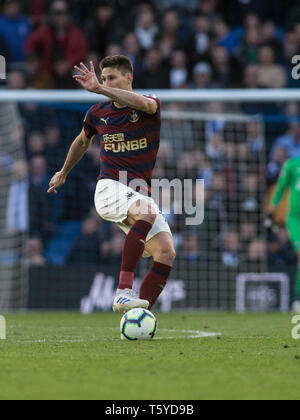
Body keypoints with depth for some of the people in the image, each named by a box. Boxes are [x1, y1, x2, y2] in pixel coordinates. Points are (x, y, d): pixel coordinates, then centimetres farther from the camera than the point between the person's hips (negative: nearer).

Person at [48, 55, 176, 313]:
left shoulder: (151, 106, -1)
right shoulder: (98, 113, 7)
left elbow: (143, 103, -29)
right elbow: (83, 142, 29)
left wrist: (98, 89, -39)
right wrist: (63, 173, 43)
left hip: (140, 196, 2)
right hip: (110, 188, -2)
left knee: (166, 253, -16)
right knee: (147, 211, -36)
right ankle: (123, 292, -46)